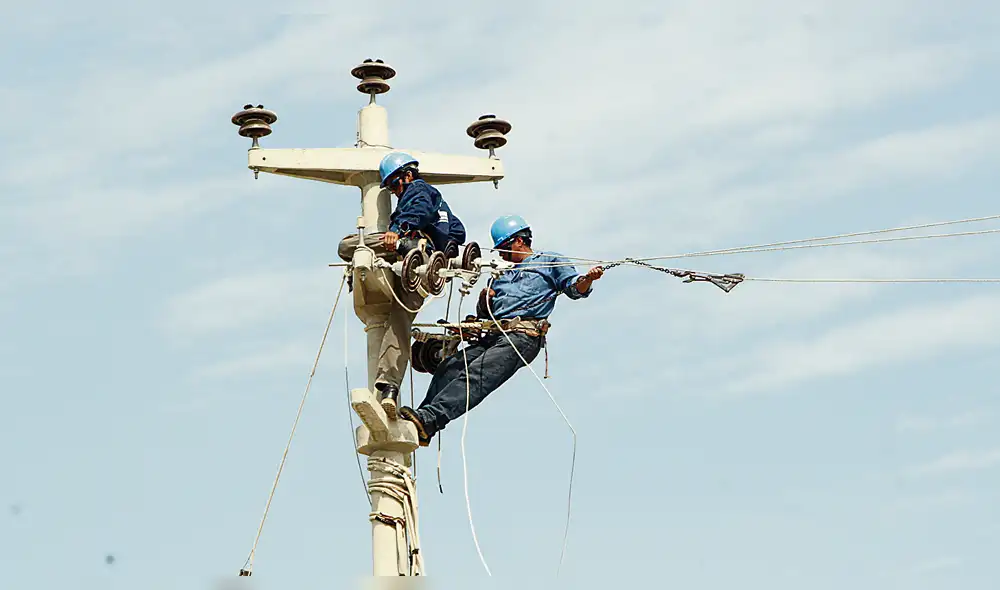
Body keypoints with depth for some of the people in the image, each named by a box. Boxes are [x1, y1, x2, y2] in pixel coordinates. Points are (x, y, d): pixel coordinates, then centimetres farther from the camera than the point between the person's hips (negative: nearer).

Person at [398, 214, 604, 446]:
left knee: (478, 375, -27)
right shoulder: (502, 275, 37)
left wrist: (587, 279, -20)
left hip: (524, 334, -7)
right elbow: (483, 314, 36)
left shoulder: (550, 262, 18)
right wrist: (484, 299, 14)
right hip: (493, 335, 7)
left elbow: (574, 288, 3)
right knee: (450, 368, -16)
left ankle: (429, 420, -43)